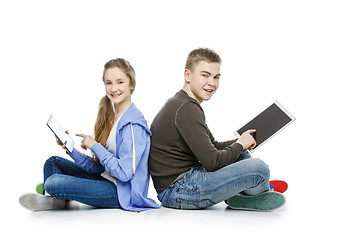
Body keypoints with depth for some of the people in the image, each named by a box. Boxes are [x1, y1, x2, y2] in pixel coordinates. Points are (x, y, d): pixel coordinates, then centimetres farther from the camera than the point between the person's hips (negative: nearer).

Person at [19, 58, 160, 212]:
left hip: (121, 192, -10)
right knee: (53, 162, 15)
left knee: (54, 183, -23)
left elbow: (124, 173, -24)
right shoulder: (110, 117, 11)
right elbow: (98, 167, 8)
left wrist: (95, 146, -15)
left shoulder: (133, 124, -18)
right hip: (104, 178, 10)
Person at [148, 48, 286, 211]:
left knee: (241, 154, 26)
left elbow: (213, 147, 23)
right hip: (177, 192, -11)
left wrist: (241, 141, 6)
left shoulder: (178, 104, 16)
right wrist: (240, 144, -4)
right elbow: (212, 162, -22)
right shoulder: (186, 109, -17)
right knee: (259, 168, -21)